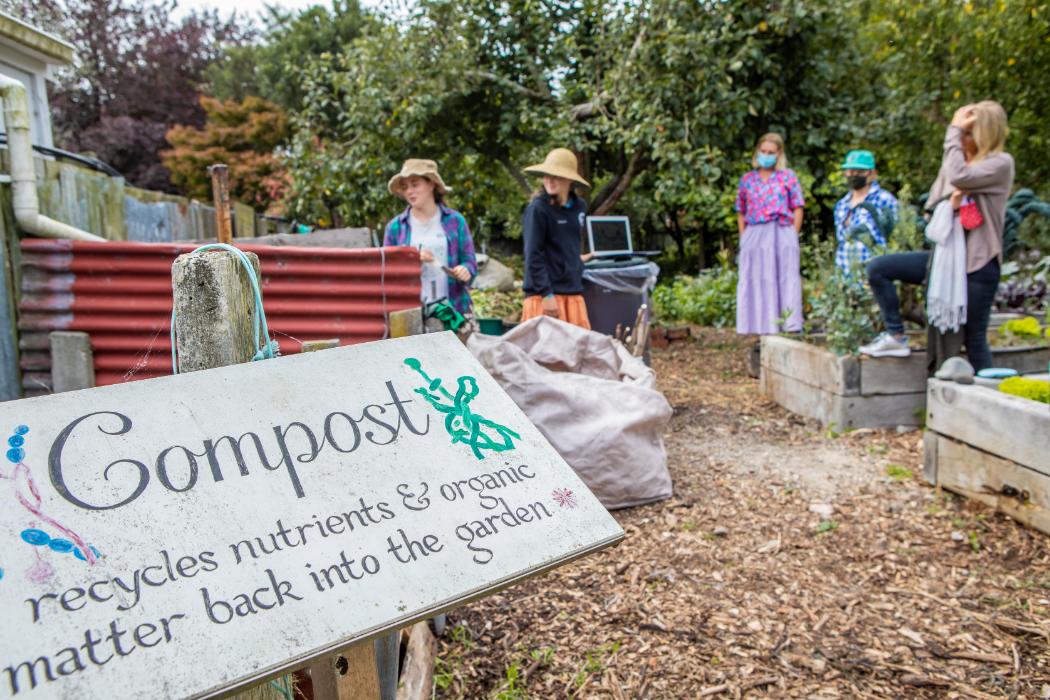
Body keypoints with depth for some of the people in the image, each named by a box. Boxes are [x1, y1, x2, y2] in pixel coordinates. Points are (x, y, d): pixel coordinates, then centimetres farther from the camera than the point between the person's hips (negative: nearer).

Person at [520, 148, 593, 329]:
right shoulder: (538, 209, -10)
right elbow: (533, 256, -14)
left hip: (574, 292, 6)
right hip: (546, 294, -6)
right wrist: (547, 295, -17)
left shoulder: (579, 206, 8)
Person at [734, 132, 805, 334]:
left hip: (782, 234, -2)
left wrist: (791, 237, -4)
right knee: (755, 282, 0)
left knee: (785, 279, -4)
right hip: (754, 236, 2)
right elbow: (740, 212, 14)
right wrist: (743, 238, 3)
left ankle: (790, 326, -2)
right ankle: (761, 329, 6)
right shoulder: (747, 179, 14)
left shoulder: (787, 177, 8)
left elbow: (798, 209, 4)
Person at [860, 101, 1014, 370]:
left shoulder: (1001, 163, -9)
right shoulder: (957, 159, 13)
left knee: (973, 338, -1)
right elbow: (931, 204, 11)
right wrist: (950, 202, -12)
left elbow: (959, 178, -27)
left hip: (978, 262, -6)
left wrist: (954, 130, -17)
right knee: (878, 268, -7)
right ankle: (895, 336, -1)